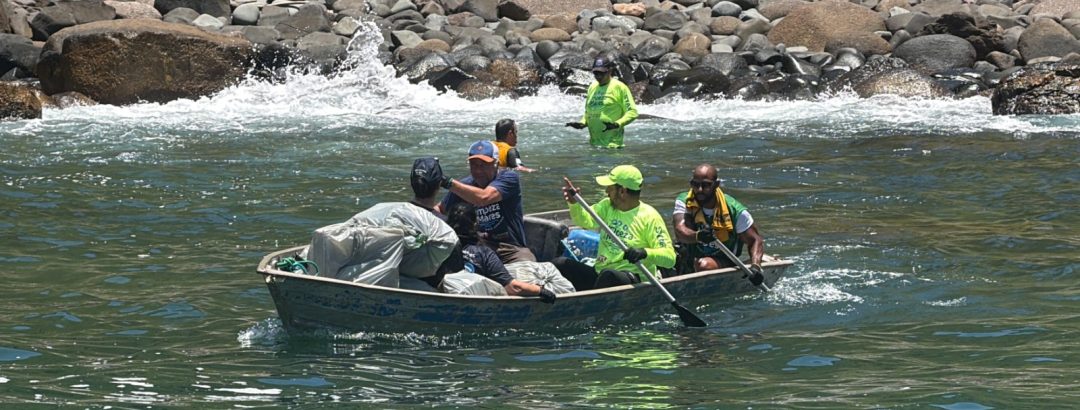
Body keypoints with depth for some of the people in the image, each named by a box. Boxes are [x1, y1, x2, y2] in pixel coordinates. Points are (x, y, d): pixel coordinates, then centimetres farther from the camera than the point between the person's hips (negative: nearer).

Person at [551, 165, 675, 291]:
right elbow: (586, 221, -6)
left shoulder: (649, 216, -8)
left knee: (608, 275, -39)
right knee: (559, 264, -12)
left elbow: (670, 257, -13)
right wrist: (574, 203, -25)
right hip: (598, 273, 6)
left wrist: (645, 253, -32)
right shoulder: (607, 206, 12)